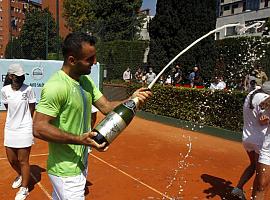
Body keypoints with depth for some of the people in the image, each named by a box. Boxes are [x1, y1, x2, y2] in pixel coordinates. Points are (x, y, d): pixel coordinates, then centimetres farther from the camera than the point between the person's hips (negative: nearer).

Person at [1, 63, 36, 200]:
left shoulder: (28, 89, -11)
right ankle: (21, 176, 46)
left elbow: (31, 110, -2)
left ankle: (24, 188, 21)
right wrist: (16, 119, 6)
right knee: (11, 159, 17)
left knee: (23, 161, 3)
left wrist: (24, 121, 4)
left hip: (24, 130, -4)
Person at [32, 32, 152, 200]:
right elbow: (39, 128, -25)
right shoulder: (56, 86, -24)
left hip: (81, 165, 8)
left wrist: (132, 100, -12)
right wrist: (79, 140, -30)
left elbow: (106, 107, 4)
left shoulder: (86, 81, 5)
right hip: (66, 171, -8)